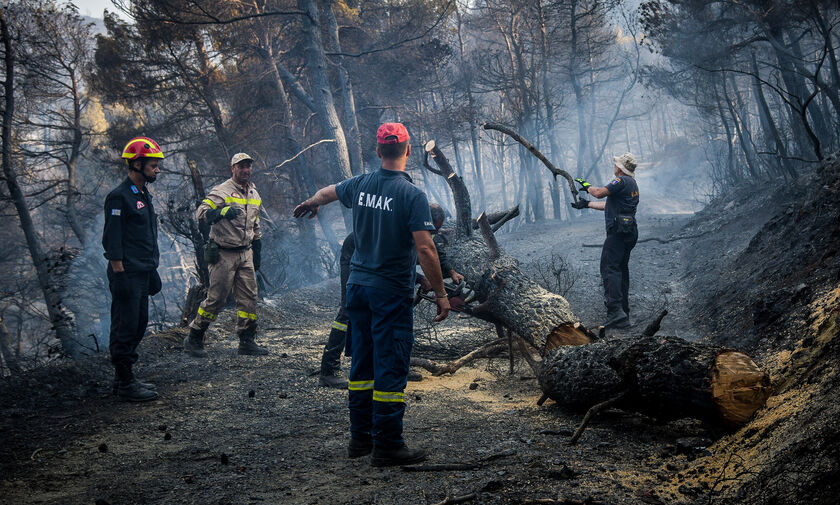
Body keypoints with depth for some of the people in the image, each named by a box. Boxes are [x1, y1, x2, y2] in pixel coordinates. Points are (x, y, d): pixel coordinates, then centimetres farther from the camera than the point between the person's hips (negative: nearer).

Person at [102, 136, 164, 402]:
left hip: (143, 275, 10)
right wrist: (119, 275, -19)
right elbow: (112, 241, -16)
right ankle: (125, 383, 3)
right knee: (126, 328, -4)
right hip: (127, 275, -10)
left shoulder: (144, 195, 17)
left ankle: (124, 378, 23)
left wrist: (152, 271, 21)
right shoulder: (119, 196, -13)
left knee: (139, 325, 14)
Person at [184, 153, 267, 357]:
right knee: (216, 298, -4)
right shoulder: (222, 191, -9)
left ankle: (246, 342, 12)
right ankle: (193, 339, 9)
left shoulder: (254, 194, 14)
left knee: (249, 297, 4)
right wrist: (222, 212, -39)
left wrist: (257, 252, 21)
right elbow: (201, 212, -21)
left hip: (245, 254, 7)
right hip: (224, 254, -7)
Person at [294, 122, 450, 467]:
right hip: (392, 292, -6)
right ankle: (387, 446, 2)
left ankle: (360, 438, 23)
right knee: (390, 368, -2)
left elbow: (326, 192, 26)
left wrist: (309, 205, 49)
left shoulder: (359, 186, 5)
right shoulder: (412, 195, -14)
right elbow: (425, 250, -18)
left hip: (357, 284, 6)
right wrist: (440, 294, -10)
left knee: (362, 364, 15)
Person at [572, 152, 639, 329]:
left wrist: (586, 186, 2)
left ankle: (615, 311, -23)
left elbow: (599, 193, -18)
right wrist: (586, 204, 32)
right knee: (621, 269, 13)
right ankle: (623, 313, 14)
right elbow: (609, 205, 27)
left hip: (618, 231, -10)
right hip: (630, 232, 10)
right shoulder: (633, 184, 23)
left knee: (609, 268, -13)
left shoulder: (622, 181, -10)